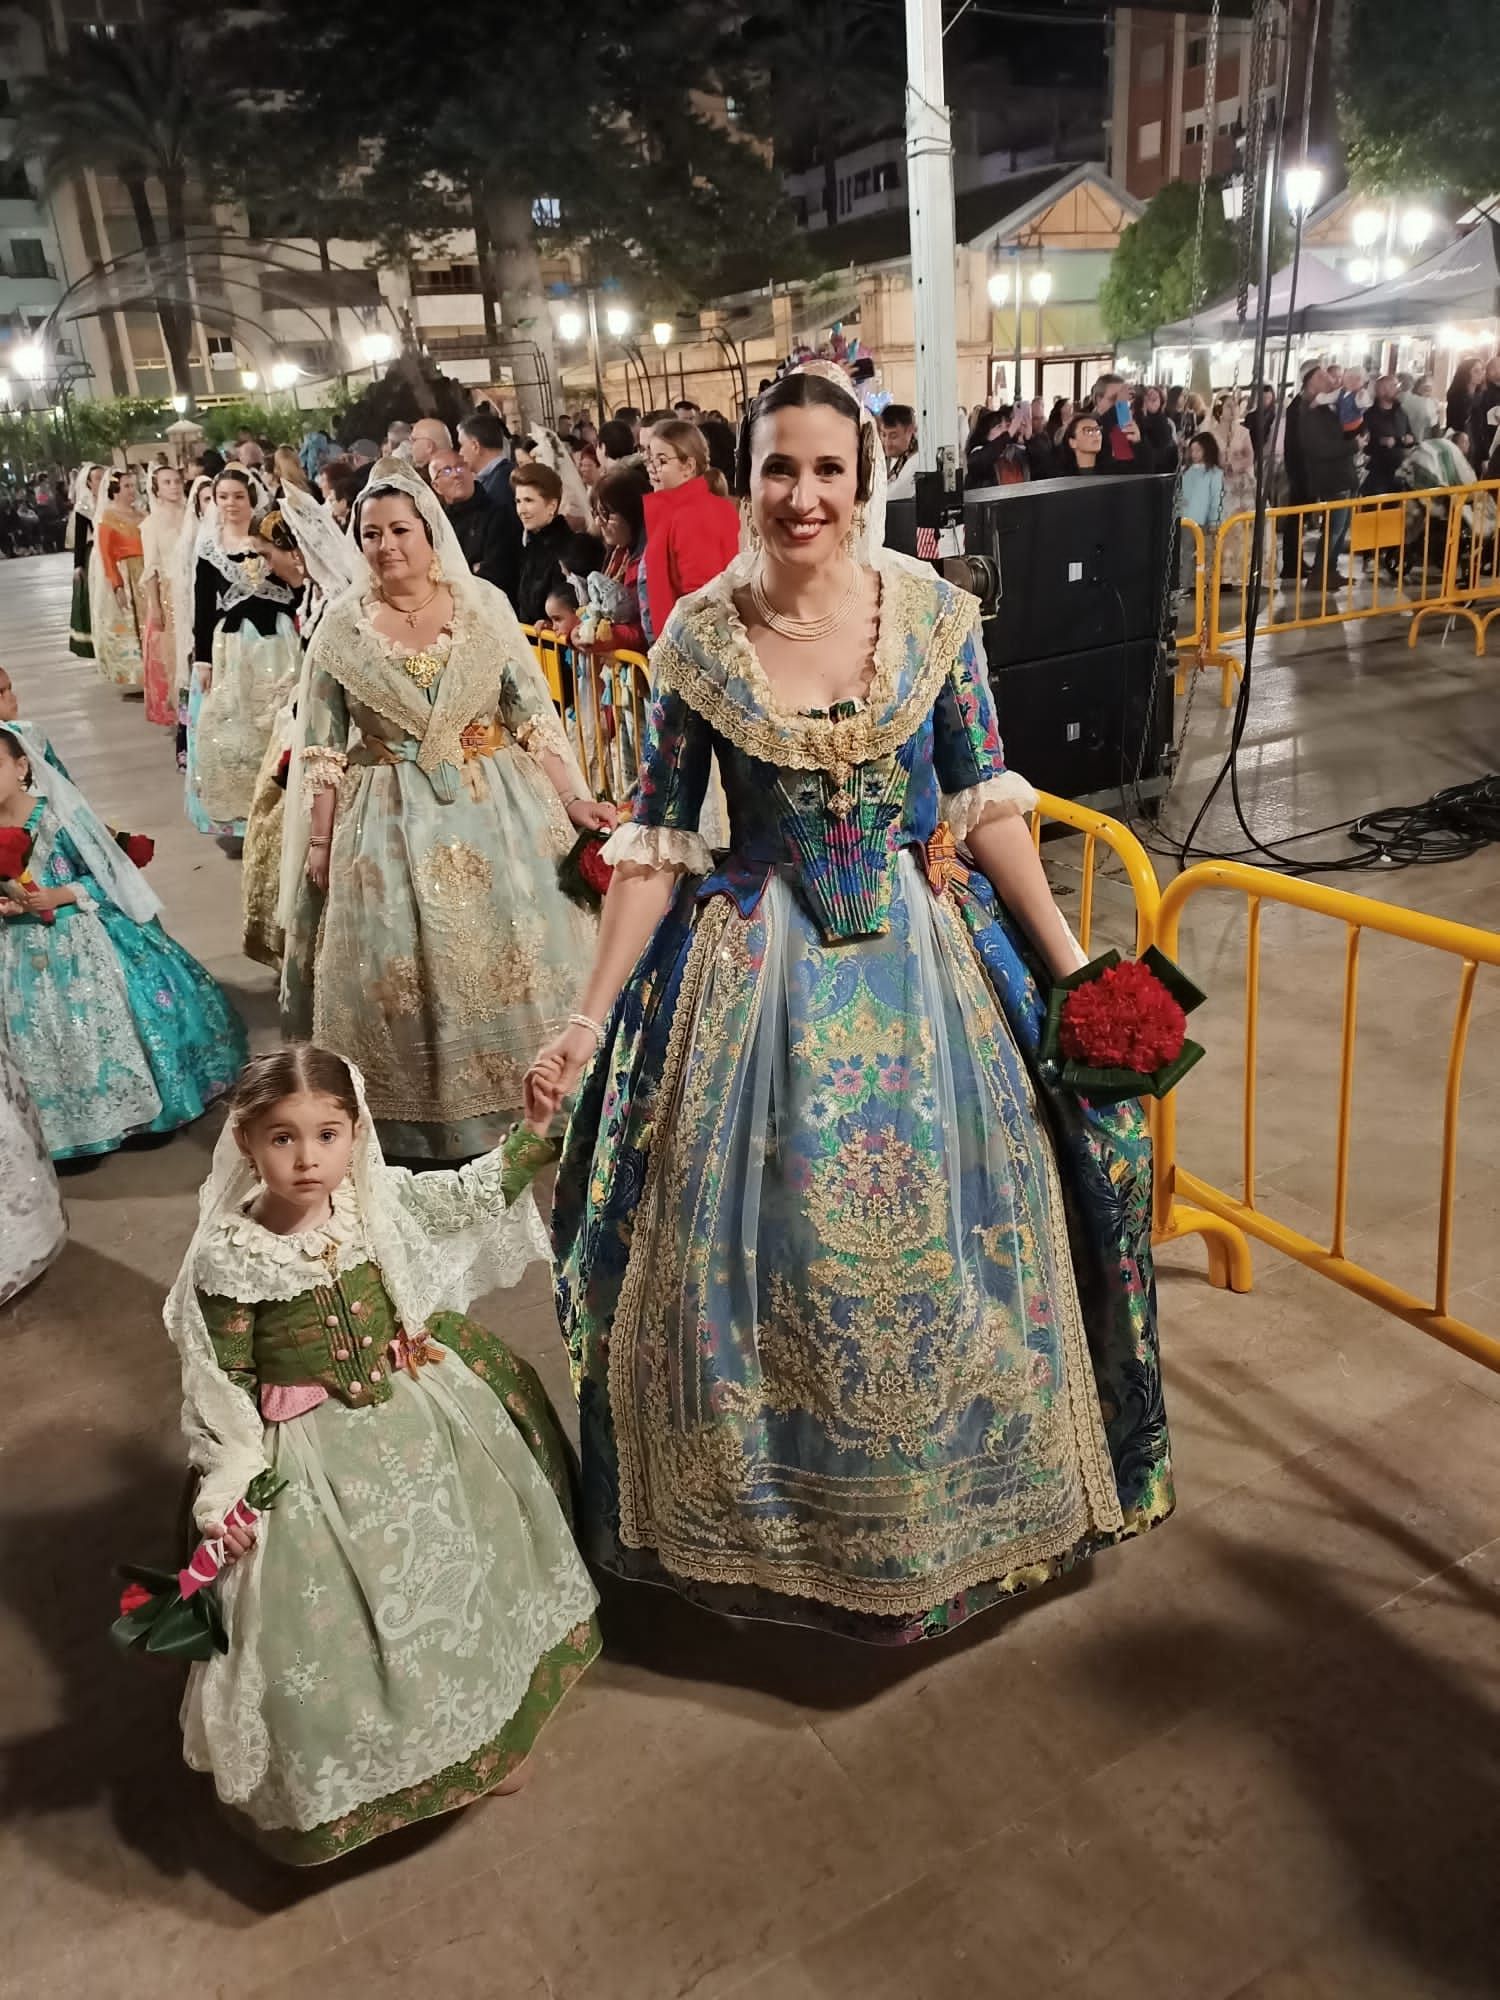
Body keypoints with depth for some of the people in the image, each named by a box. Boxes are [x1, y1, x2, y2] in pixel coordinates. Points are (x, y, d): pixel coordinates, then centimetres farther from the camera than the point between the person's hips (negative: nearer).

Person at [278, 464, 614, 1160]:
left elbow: (534, 716, 1)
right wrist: (319, 841, 1)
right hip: (390, 824, 0)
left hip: (496, 810, 1)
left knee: (510, 956, 4)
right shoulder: (341, 625, -1)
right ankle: (417, 1129, 18)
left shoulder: (486, 606, -1)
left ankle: (519, 1103, 22)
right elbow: (322, 747, 3)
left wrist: (574, 800, -6)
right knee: (401, 973, 3)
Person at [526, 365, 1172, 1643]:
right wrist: (589, 1022, -5)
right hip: (759, 975, 0)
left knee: (942, 1242, 11)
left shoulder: (936, 613, -4)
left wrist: (1072, 966, -3)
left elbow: (988, 809, 0)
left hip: (926, 962, 1)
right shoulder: (697, 640, -5)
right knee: (762, 1253, 8)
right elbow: (658, 845, -3)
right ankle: (777, 1515, 36)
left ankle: (958, 1505, 38)